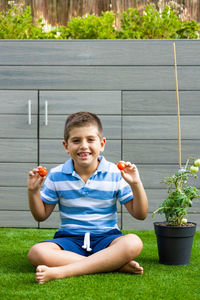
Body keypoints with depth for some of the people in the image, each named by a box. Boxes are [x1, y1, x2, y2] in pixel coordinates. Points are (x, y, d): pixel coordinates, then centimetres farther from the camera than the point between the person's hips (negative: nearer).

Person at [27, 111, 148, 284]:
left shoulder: (115, 174, -1)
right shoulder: (56, 176, 2)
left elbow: (140, 215, 0)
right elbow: (41, 215, 11)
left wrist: (136, 185, -15)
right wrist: (33, 191, -6)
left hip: (106, 237, -1)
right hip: (69, 238, 1)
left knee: (133, 243, -34)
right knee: (36, 253, -30)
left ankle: (59, 272, -37)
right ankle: (115, 264, -28)